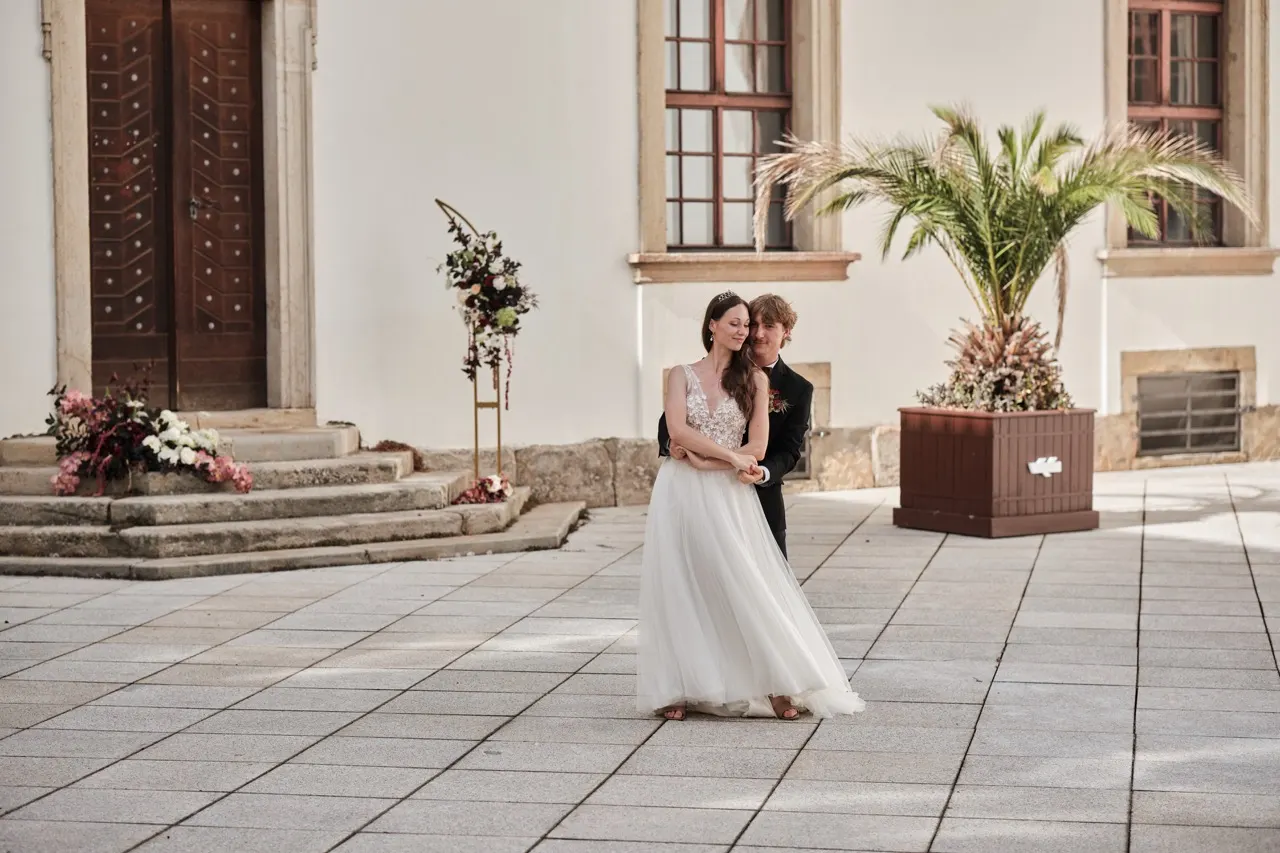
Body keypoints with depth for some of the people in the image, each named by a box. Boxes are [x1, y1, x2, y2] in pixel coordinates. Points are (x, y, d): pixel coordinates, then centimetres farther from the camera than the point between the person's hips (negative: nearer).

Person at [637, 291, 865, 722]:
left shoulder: (754, 379, 5)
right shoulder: (682, 375, 7)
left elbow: (757, 448, -2)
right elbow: (677, 430, -8)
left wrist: (701, 459, -8)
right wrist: (730, 455, -12)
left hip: (728, 496, -1)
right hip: (681, 494, 1)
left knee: (746, 586, -5)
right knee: (679, 587, 0)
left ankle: (777, 686, -1)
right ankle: (678, 688, 6)